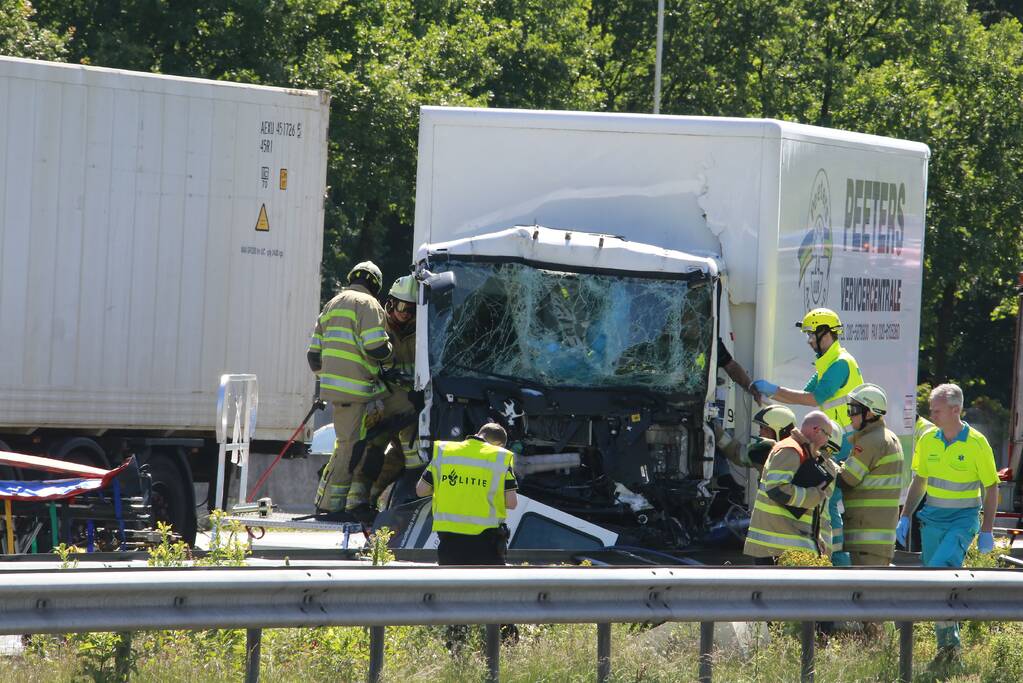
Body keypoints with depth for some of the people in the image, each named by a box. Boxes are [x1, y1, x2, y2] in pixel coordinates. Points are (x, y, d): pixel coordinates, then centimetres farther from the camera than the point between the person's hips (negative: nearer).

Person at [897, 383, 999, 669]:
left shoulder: (976, 443, -9)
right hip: (933, 517, 6)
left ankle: (949, 640, -17)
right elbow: (919, 482, 16)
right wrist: (905, 517, 10)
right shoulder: (928, 441, 4)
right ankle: (949, 646, 16)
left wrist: (987, 531, -7)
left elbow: (991, 488, -4)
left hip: (963, 519, -6)